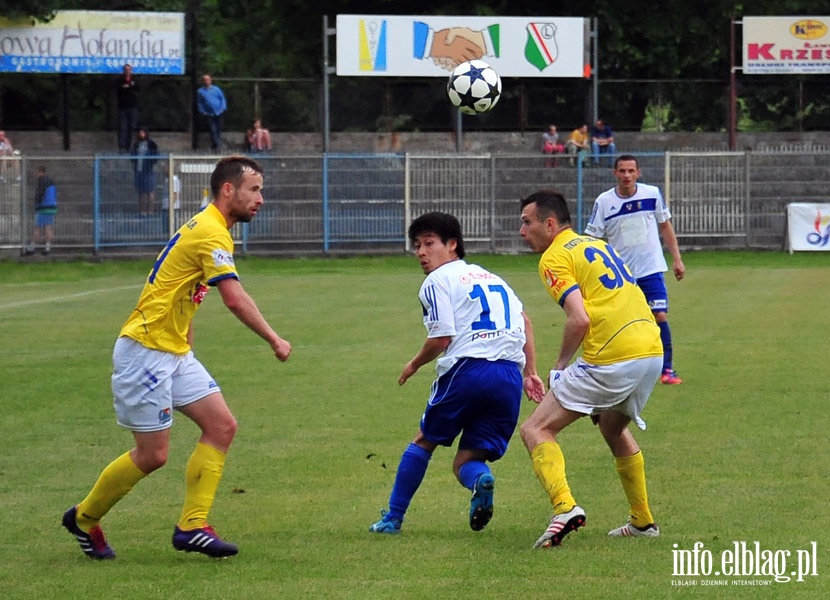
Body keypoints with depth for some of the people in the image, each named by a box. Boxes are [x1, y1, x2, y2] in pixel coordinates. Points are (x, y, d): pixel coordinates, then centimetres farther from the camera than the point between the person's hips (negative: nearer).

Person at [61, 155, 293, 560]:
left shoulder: (205, 229, 15)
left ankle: (191, 526, 1)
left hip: (174, 352, 10)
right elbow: (235, 299, -25)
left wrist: (186, 342, 20)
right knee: (153, 455, -4)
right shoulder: (211, 232, -17)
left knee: (221, 426, 0)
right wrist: (274, 341, -18)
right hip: (145, 350, -10)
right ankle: (84, 518, 15)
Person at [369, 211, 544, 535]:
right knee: (465, 460, 10)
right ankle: (480, 478, -25)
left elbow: (441, 339, -5)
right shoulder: (490, 276, 27)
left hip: (468, 369, -5)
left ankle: (393, 518, 18)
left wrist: (414, 364, 13)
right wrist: (530, 372, 24)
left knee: (424, 441, 17)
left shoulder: (437, 281, 4)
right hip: (510, 378, 5)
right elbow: (524, 322, 25)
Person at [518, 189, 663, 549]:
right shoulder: (598, 245, 22)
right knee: (613, 429, 33)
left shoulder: (555, 257, -4)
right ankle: (643, 522, 36)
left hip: (612, 362, -9)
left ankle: (565, 506, -23)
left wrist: (560, 366, -3)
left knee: (536, 429, -3)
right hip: (652, 354, 9)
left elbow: (579, 319, -17)